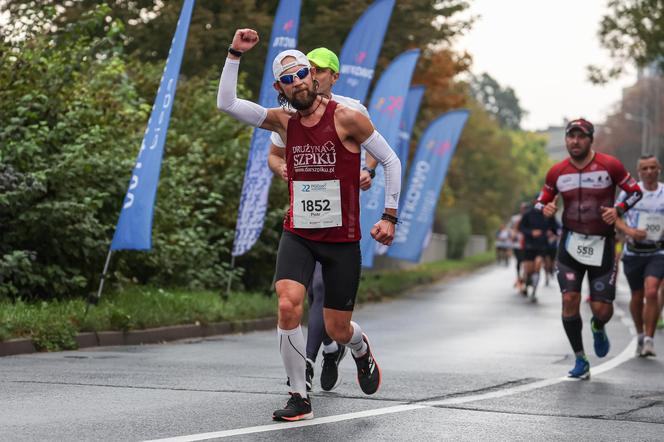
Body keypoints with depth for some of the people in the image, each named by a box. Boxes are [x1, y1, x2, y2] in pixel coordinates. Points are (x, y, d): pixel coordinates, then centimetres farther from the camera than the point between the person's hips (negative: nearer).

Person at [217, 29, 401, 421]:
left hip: (343, 239, -2)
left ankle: (361, 348, 43)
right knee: (288, 307, -21)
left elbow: (392, 161, -3)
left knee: (338, 331, 4)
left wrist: (390, 217, -6)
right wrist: (236, 55, -11)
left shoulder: (345, 118, -9)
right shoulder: (285, 122, 2)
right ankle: (300, 398, -6)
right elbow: (226, 103, -3)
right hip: (298, 234, 2)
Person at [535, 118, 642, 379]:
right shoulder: (557, 172, 0)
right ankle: (580, 360, 3)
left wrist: (618, 210, -15)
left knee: (602, 309, -2)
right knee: (569, 299, -11)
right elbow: (541, 201, 12)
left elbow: (635, 191, 2)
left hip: (602, 244, -1)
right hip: (571, 242, 1)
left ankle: (598, 329, 37)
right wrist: (546, 209, -12)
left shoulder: (609, 165, -7)